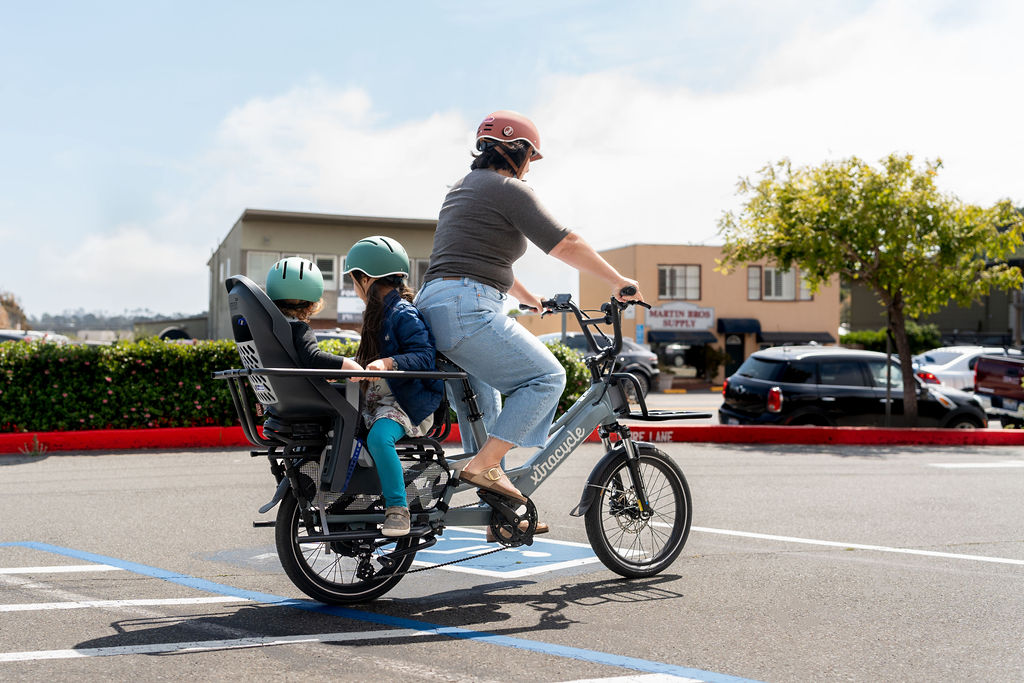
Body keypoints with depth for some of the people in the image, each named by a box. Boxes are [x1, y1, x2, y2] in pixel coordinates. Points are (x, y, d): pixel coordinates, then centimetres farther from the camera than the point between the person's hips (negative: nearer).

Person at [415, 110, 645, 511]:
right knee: (547, 377, -7)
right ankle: (485, 466, -15)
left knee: (484, 409, 16)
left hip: (432, 308, 10)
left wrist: (526, 296, 45)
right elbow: (565, 244, -10)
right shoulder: (508, 189, -4)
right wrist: (618, 281, -2)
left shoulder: (463, 189, 26)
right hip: (468, 310, -10)